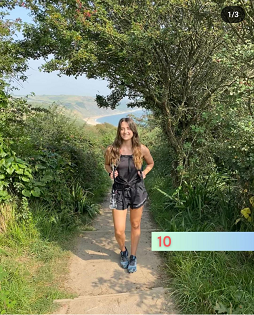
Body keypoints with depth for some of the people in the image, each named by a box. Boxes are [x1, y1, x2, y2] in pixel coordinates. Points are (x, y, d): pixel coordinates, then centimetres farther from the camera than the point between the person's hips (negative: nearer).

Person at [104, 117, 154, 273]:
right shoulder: (111, 150, -9)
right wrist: (111, 173, -11)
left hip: (137, 191, 1)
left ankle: (133, 257, 38)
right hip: (119, 191, 0)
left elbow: (151, 163, 10)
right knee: (119, 231, 0)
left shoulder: (142, 149, -9)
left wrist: (144, 172, -8)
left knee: (135, 226, 15)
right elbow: (107, 164, 10)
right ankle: (123, 251, 35)